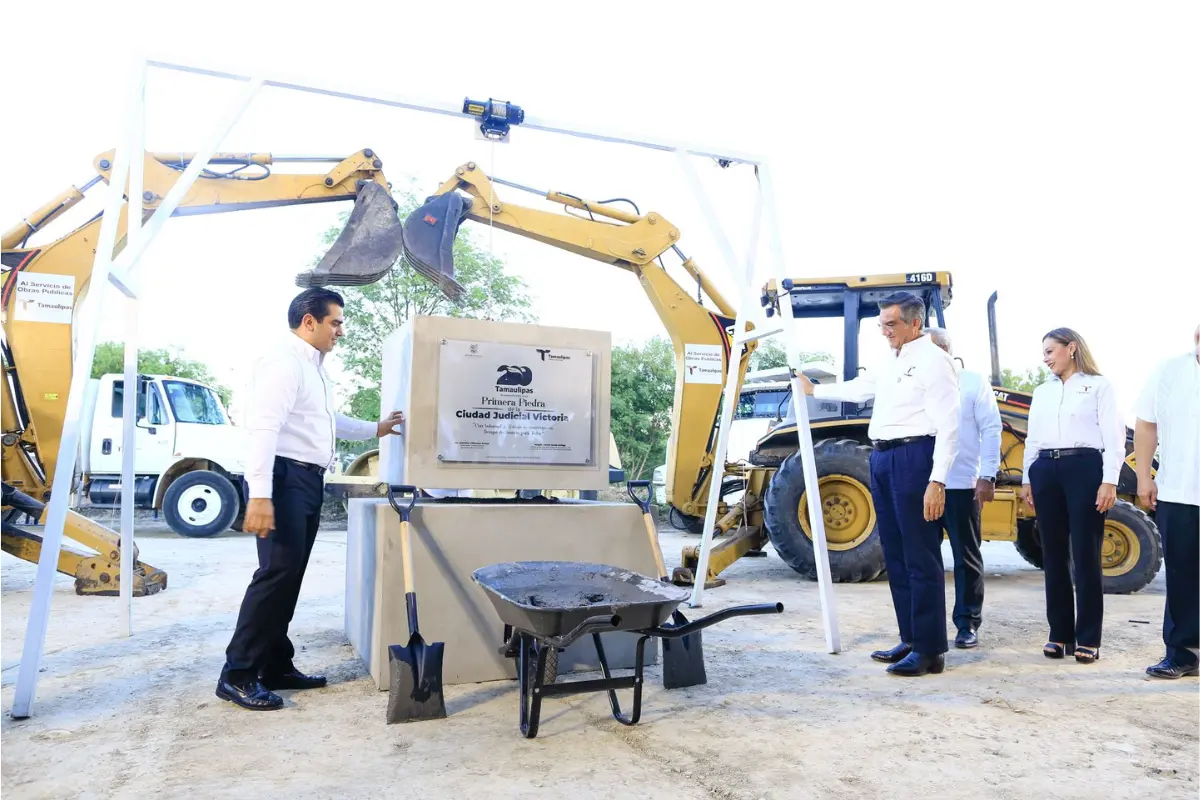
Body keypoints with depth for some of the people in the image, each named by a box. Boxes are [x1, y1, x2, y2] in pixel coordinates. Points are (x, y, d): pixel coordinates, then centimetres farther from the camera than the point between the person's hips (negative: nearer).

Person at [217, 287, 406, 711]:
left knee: (290, 577, 11)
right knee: (277, 573, -11)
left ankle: (276, 667, 19)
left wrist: (375, 429, 42)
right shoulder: (284, 362, -12)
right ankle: (237, 675, -3)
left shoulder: (314, 367, 20)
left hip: (308, 480, 10)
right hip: (285, 478, -10)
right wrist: (259, 494, -30)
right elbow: (263, 427, -22)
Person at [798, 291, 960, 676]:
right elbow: (857, 389, 37)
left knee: (920, 557, -5)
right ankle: (910, 640, 22)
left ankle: (930, 650, 2)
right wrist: (814, 390, 46)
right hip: (882, 459, 9)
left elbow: (948, 427, -15)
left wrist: (937, 481, -21)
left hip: (913, 458, -9)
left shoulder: (933, 361, -8)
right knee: (896, 555, 12)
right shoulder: (889, 365, 19)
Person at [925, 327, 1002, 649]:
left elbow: (991, 429, -1)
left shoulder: (973, 382, 3)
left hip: (962, 484, -3)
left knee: (966, 557, 6)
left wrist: (987, 476, -9)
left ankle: (968, 624, 16)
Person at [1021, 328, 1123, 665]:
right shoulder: (1042, 392, 18)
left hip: (1085, 468, -5)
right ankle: (1060, 633, 13)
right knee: (1054, 555, 6)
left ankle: (1087, 639, 4)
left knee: (1086, 555, -3)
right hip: (1046, 471, 5)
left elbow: (1113, 436, -3)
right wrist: (1027, 479, 13)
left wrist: (1109, 480, -11)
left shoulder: (1099, 385, 4)